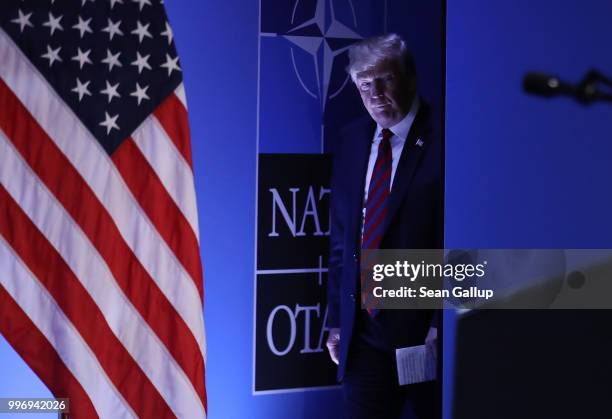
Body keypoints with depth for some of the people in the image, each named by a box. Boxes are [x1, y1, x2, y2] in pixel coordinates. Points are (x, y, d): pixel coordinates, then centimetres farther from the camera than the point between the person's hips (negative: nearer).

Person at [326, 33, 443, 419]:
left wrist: (441, 325, -15)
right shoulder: (352, 141, 10)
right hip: (363, 328, 5)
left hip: (422, 329, -5)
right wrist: (337, 320, 13)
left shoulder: (439, 141, -9)